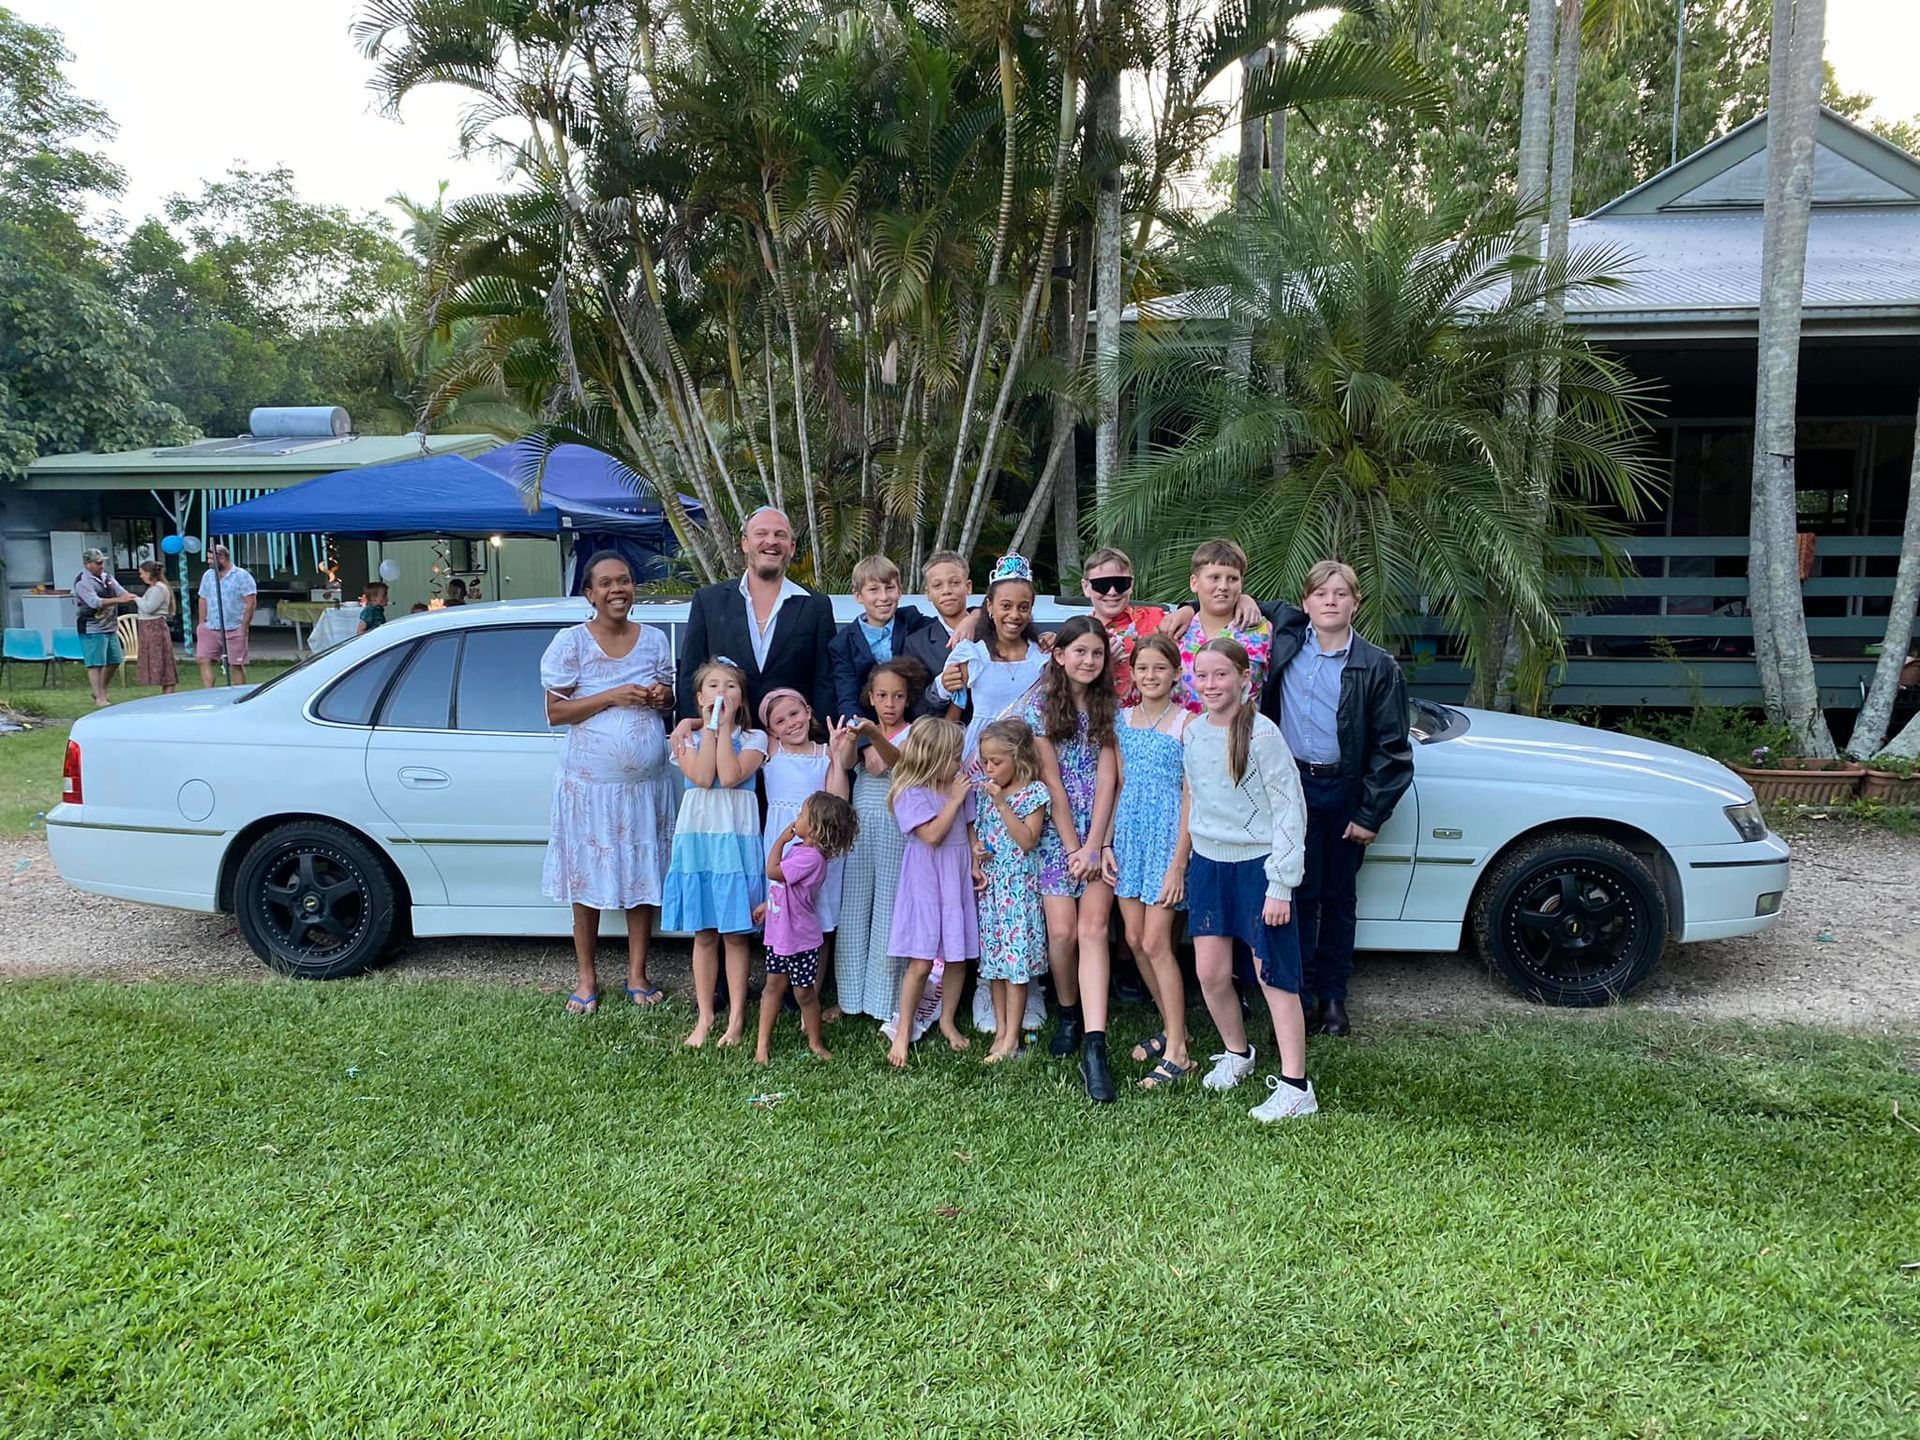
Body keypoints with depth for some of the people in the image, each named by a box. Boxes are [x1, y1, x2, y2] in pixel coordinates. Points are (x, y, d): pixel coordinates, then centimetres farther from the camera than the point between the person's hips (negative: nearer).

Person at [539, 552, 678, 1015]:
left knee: (644, 877, 6)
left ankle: (637, 974, 20)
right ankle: (587, 978, 19)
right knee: (588, 879, 5)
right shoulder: (571, 642, -5)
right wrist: (611, 697, -18)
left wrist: (662, 698, -8)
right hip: (590, 782, -3)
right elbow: (555, 712, -7)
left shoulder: (654, 639, 6)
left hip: (647, 782, 3)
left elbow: (671, 702, 16)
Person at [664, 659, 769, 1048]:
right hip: (697, 837, 2)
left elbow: (730, 776, -16)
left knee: (735, 934, 2)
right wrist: (710, 727, -7)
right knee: (703, 934, 7)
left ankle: (736, 1019, 10)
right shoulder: (688, 737, 6)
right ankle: (705, 1017, 17)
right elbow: (702, 777, -13)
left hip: (736, 838, -1)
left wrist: (725, 727, -8)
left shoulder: (754, 738, 3)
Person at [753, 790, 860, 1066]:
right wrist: (768, 905, 21)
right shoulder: (799, 848, 3)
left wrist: (781, 840, -20)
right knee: (774, 986, 12)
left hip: (800, 939, -8)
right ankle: (763, 1042, 18)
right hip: (779, 934, 8)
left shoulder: (811, 857, -26)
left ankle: (815, 1042, 25)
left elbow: (773, 872, -29)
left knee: (804, 992, 7)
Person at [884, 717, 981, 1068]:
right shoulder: (911, 793, -13)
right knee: (921, 961, -6)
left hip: (958, 880, 6)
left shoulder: (959, 783, 6)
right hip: (926, 882, -6)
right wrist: (955, 799, -16)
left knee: (958, 956, 11)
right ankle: (903, 1032, 9)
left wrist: (975, 865, 4)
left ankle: (947, 1021, 30)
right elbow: (933, 834, -22)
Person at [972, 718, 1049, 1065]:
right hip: (989, 883, 6)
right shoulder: (983, 791, 7)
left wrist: (1002, 803, -20)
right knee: (993, 959, 10)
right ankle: (1000, 1032, 20)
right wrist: (975, 851, -3)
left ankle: (1011, 1039, 4)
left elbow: (1027, 841, -17)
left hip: (1018, 885, -6)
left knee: (1016, 958, -3)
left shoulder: (1033, 792, -8)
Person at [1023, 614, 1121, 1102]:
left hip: (1098, 832, 1)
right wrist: (1073, 847, -9)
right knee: (1062, 932, -6)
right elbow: (1051, 782, -5)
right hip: (1057, 832, 0)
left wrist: (1093, 846, -12)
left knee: (1093, 928, -12)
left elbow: (1106, 778, -3)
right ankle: (1069, 1016, 23)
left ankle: (1094, 1047, -18)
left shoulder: (1108, 707, 3)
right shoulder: (1040, 707, -1)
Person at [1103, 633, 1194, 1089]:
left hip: (1167, 837, -6)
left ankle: (1176, 1052, 2)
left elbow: (1190, 798, -10)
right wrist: (1106, 843, 6)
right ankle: (1172, 1027, 26)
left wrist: (1178, 864, -14)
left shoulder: (1186, 725, -8)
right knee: (1134, 940, 9)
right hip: (1129, 835, 6)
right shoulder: (1123, 719, 9)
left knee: (1155, 943, -7)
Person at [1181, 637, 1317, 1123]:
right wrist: (1191, 856, 13)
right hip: (1208, 862, 6)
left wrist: (1280, 885, -16)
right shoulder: (1194, 731, 4)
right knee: (1210, 973, 8)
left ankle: (1295, 1087, 4)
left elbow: (1290, 810, -14)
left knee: (1273, 974, -3)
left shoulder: (1262, 734, -14)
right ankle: (1236, 1052, 32)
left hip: (1258, 863, -6)